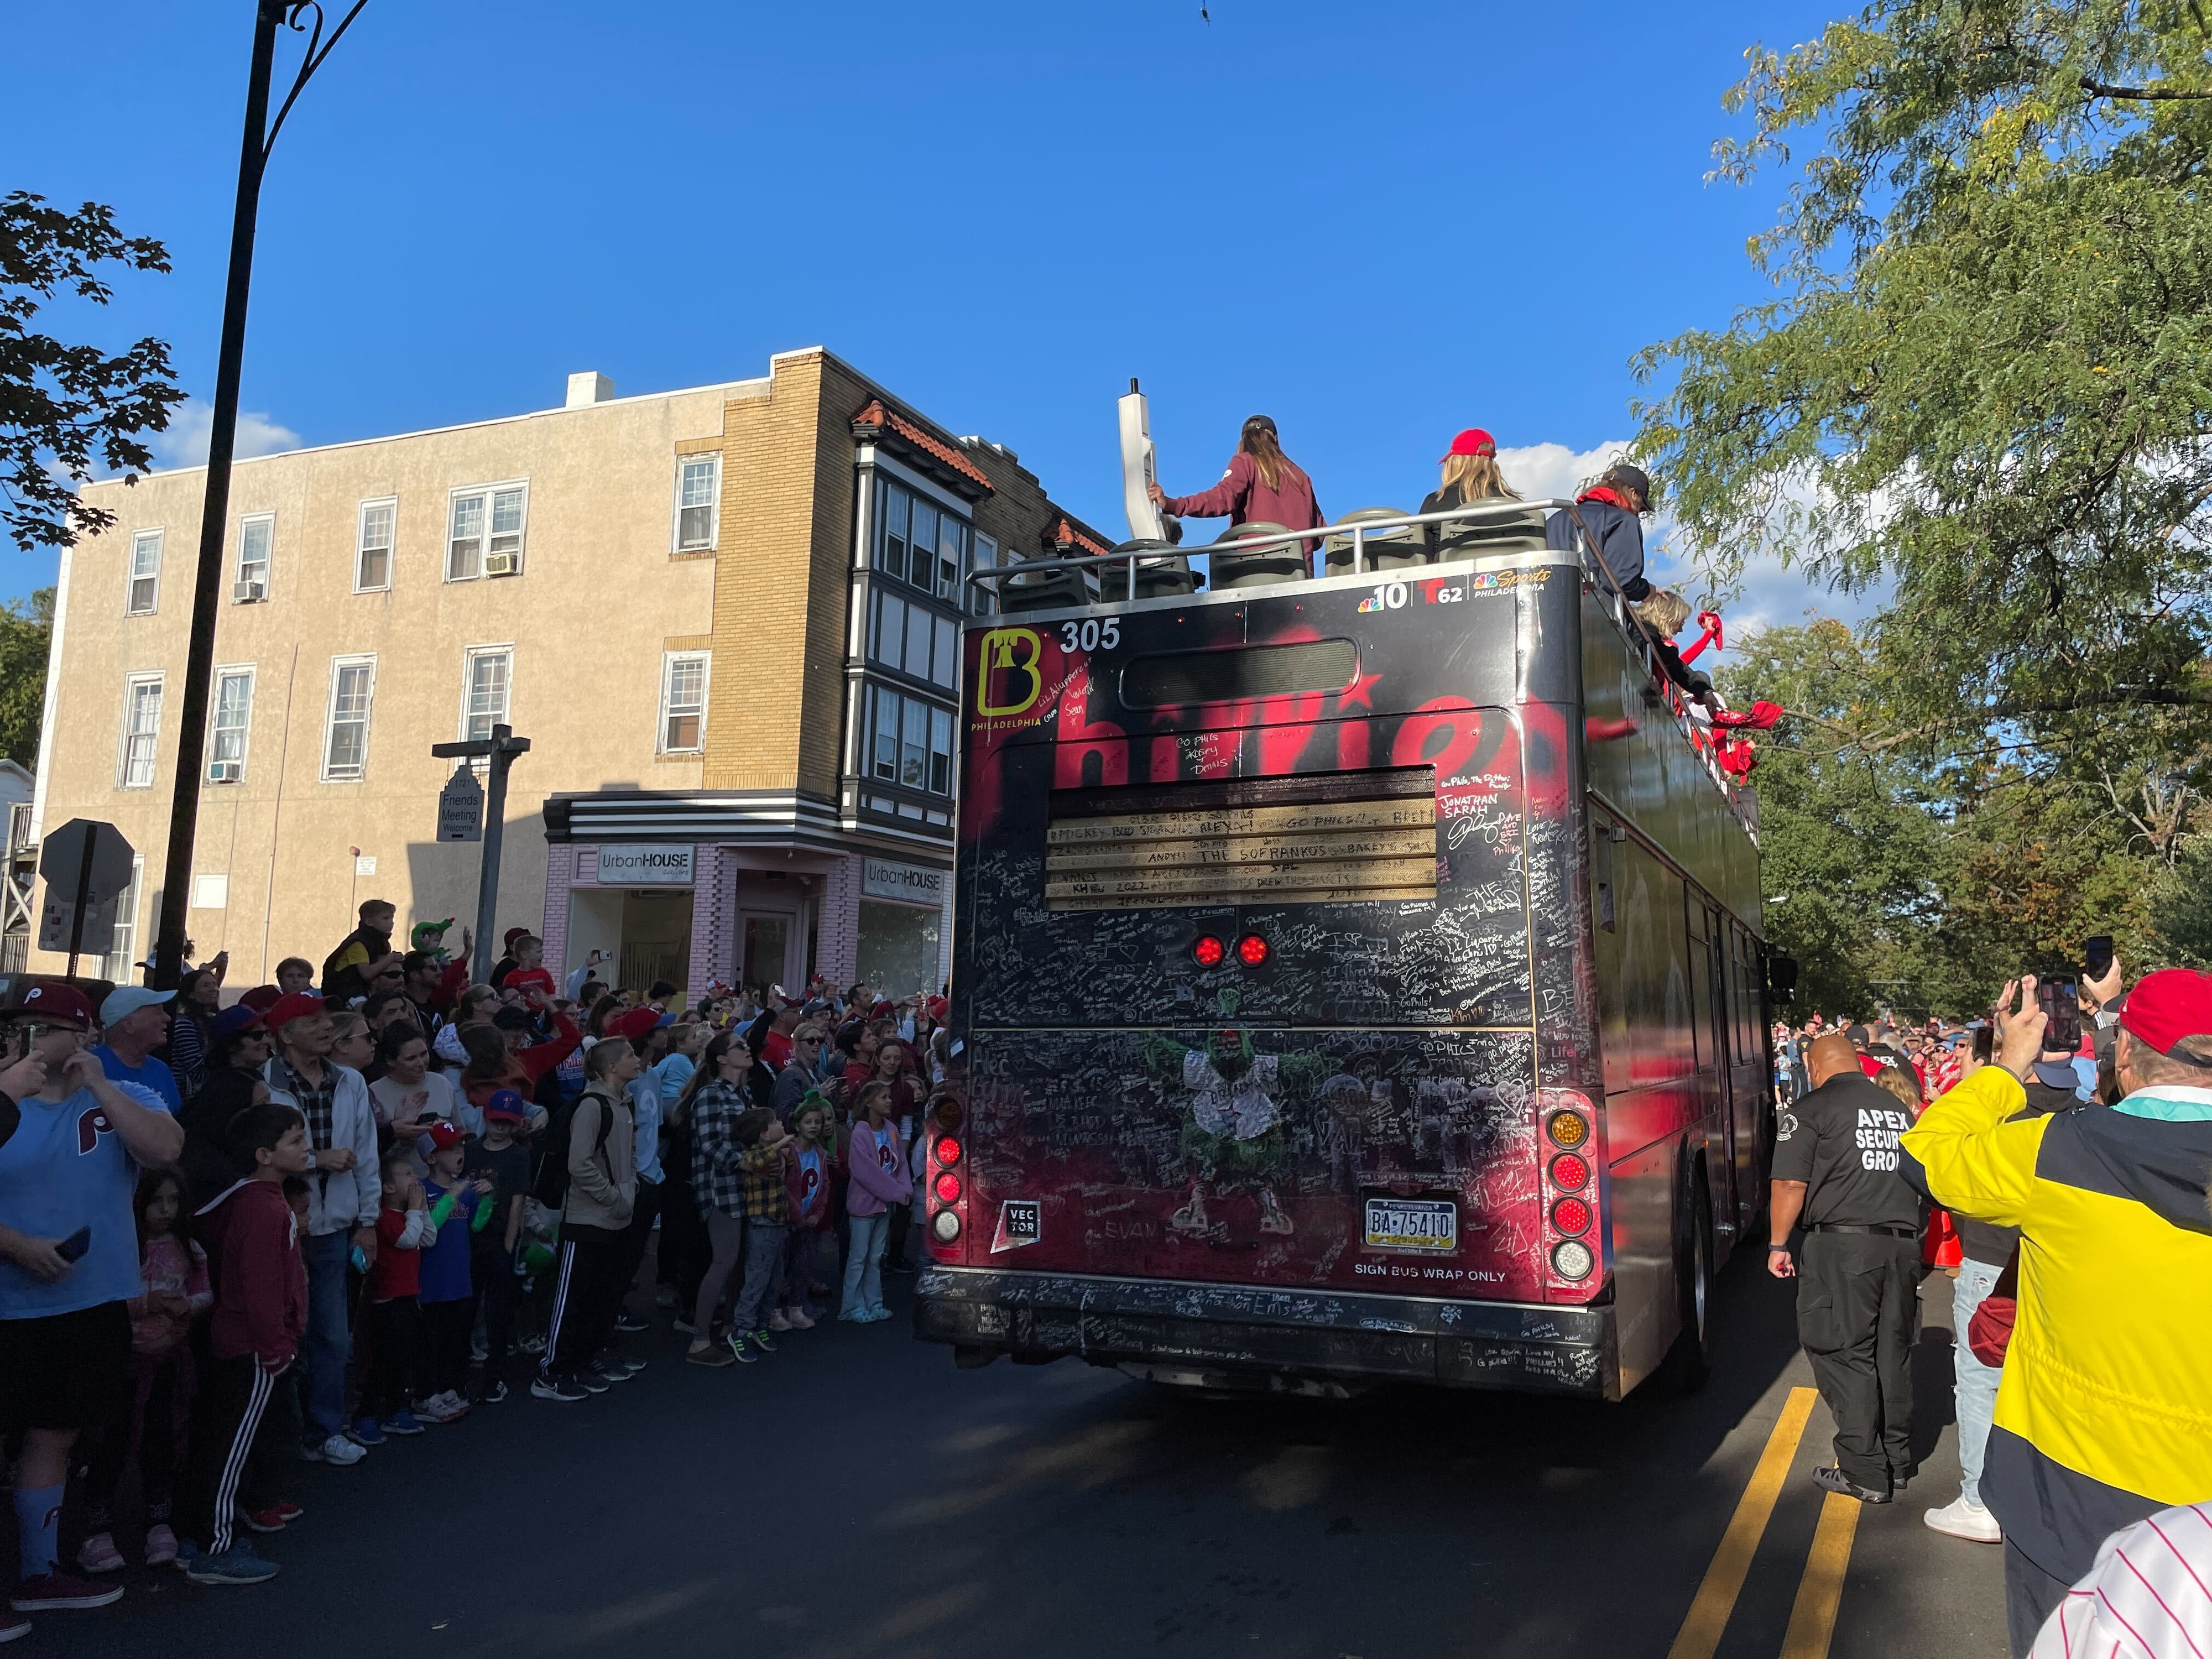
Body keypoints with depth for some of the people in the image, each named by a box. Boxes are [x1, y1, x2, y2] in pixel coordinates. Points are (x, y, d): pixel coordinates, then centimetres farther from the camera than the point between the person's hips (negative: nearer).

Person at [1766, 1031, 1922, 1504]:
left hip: (1842, 1245, -6)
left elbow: (1790, 1185, -11)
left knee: (1845, 1356, 1)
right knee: (1892, 1354, 16)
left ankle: (1865, 1474, 3)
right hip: (1903, 1243, 7)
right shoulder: (1898, 1108, 15)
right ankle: (1897, 1462, 25)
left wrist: (1778, 1245, -1)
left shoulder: (1811, 1110, -6)